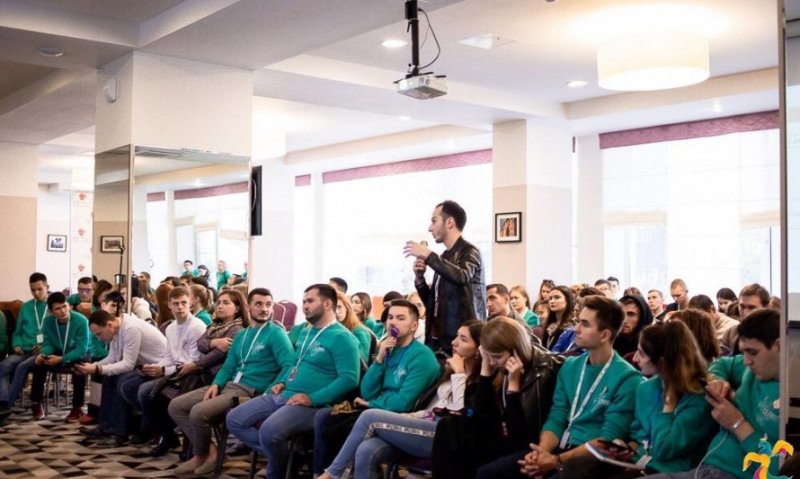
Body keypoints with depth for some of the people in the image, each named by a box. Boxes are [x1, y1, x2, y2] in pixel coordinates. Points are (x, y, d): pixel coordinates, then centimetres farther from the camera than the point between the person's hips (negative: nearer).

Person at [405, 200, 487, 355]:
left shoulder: (469, 251, -5)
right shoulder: (444, 257, 16)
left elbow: (461, 277, -28)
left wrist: (428, 255, -21)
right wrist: (419, 279, 2)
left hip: (460, 336, -7)